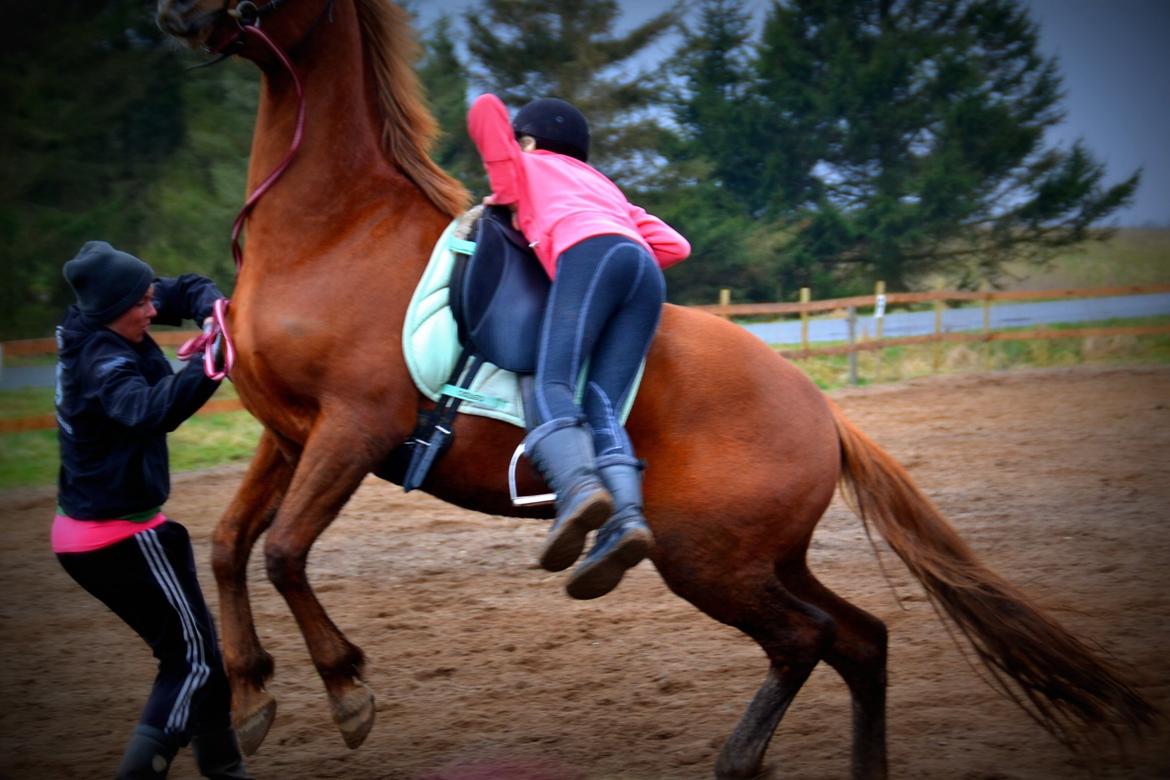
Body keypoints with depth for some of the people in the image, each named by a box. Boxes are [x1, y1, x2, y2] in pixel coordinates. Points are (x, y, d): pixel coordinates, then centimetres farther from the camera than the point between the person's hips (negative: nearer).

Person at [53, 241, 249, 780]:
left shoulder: (89, 330, 4)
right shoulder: (103, 365, -24)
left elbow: (182, 291, 12)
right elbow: (149, 412, -45)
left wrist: (211, 305, -9)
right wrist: (208, 368, -53)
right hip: (123, 536, -10)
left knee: (186, 651, 18)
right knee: (195, 656, -2)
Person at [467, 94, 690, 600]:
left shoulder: (524, 167, 31)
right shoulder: (606, 189, 43)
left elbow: (485, 108, 21)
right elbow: (675, 246, 35)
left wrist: (500, 192, 28)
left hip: (590, 252, -5)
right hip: (646, 271, 5)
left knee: (552, 383, -18)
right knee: (602, 407, -8)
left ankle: (578, 487, -48)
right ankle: (624, 516, -35)